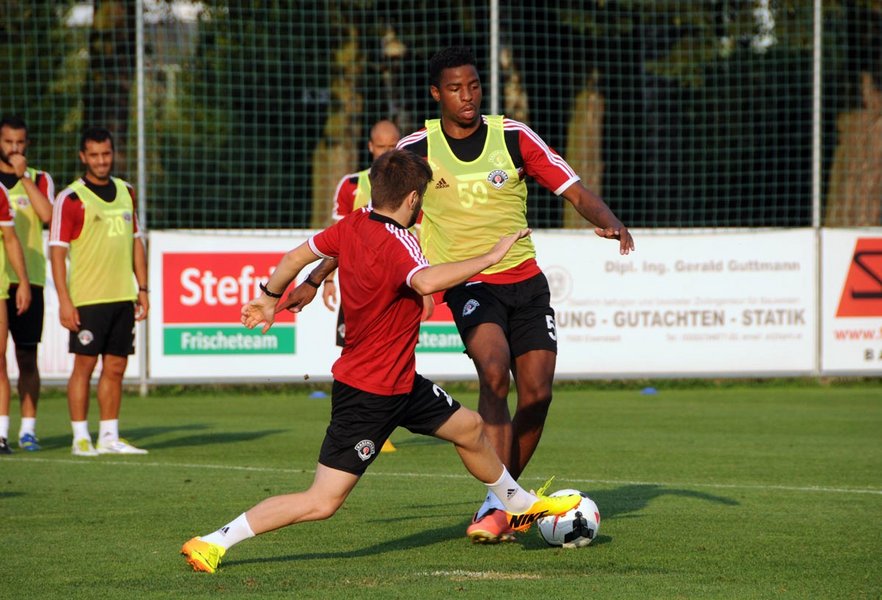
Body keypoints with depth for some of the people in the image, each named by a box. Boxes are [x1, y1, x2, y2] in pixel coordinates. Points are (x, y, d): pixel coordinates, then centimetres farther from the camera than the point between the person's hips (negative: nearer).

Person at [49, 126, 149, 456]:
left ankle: (109, 437, 12)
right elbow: (57, 250, -8)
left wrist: (142, 288, 13)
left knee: (116, 367, 7)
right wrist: (64, 301, -14)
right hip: (87, 299, -6)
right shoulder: (71, 198, -6)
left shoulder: (126, 192, 12)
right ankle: (81, 438, 3)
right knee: (85, 365, -3)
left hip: (123, 297, 6)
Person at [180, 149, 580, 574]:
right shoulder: (397, 244, -26)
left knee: (469, 428, 26)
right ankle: (212, 543, -6)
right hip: (368, 394, -10)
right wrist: (490, 257, -41)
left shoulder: (353, 226, -1)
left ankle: (521, 506, 49)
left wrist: (270, 297, 28)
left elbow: (296, 257, 10)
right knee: (322, 503, -9)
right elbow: (426, 282, -47)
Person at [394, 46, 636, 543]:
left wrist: (608, 221, -23)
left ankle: (504, 498, 17)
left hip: (526, 281, 3)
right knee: (494, 371, -28)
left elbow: (574, 189, -3)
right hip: (468, 283, -3)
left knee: (536, 394, -5)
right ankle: (496, 506, -27)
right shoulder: (417, 149, -3)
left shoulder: (513, 137, -2)